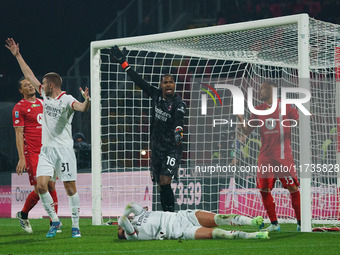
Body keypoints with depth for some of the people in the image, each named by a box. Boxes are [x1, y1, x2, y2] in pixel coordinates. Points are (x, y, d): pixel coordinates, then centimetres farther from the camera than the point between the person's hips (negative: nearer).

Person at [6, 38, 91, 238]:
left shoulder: (67, 100, -9)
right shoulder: (45, 96, 12)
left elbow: (82, 108, -29)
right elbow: (29, 75, 20)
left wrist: (87, 101, -52)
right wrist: (17, 55, 22)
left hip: (64, 149, -6)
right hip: (46, 149, 6)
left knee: (70, 188, -4)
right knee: (41, 185, -6)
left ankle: (75, 225, 4)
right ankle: (55, 220, 7)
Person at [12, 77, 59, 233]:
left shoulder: (43, 103, 17)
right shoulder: (19, 107, -3)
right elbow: (19, 134, -7)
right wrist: (21, 158, -13)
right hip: (32, 153, -6)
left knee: (51, 186, 1)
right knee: (40, 189, -8)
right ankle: (23, 215, 15)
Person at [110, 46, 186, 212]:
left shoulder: (178, 103, -11)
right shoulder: (156, 95, 5)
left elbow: (179, 119, -31)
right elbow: (139, 81, 12)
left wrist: (178, 130, -52)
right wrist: (123, 63, 13)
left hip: (172, 148, -6)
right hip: (156, 147, 6)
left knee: (165, 183, -18)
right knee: (161, 185, 6)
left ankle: (171, 214, -14)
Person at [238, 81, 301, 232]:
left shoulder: (286, 107, 2)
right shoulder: (258, 110, 13)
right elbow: (247, 132, 15)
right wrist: (241, 121, -2)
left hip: (283, 155, -4)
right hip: (265, 156, 4)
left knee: (292, 188, -7)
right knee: (264, 189, -1)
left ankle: (301, 223, 1)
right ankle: (274, 224, 9)